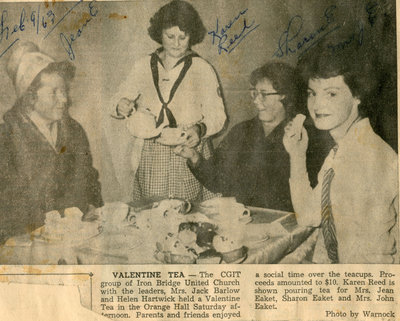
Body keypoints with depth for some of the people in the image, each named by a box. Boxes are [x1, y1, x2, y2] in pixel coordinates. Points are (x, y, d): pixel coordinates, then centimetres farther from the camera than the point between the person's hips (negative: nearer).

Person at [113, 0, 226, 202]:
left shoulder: (202, 69, 5)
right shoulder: (143, 67, 11)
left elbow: (216, 115, 1)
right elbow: (121, 99, 14)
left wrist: (199, 129, -20)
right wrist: (121, 106, -10)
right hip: (149, 160, 2)